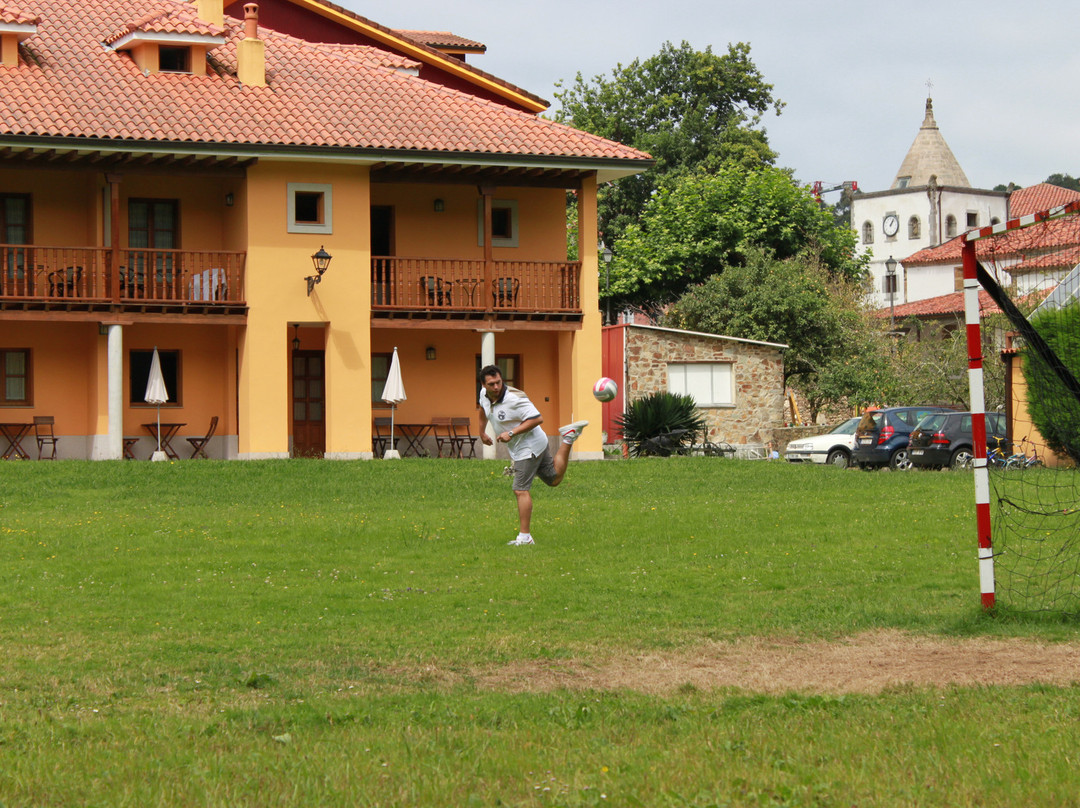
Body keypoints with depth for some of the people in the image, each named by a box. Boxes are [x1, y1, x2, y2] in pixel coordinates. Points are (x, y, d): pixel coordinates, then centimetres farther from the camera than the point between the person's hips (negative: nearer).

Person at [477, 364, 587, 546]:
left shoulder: (514, 399, -27)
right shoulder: (484, 394, -1)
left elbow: (537, 418, -27)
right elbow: (483, 409, 24)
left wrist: (512, 433, -28)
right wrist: (482, 432, 27)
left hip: (528, 447, -9)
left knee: (521, 490, -14)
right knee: (554, 480, 21)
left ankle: (524, 536, -12)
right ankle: (569, 438, 29)